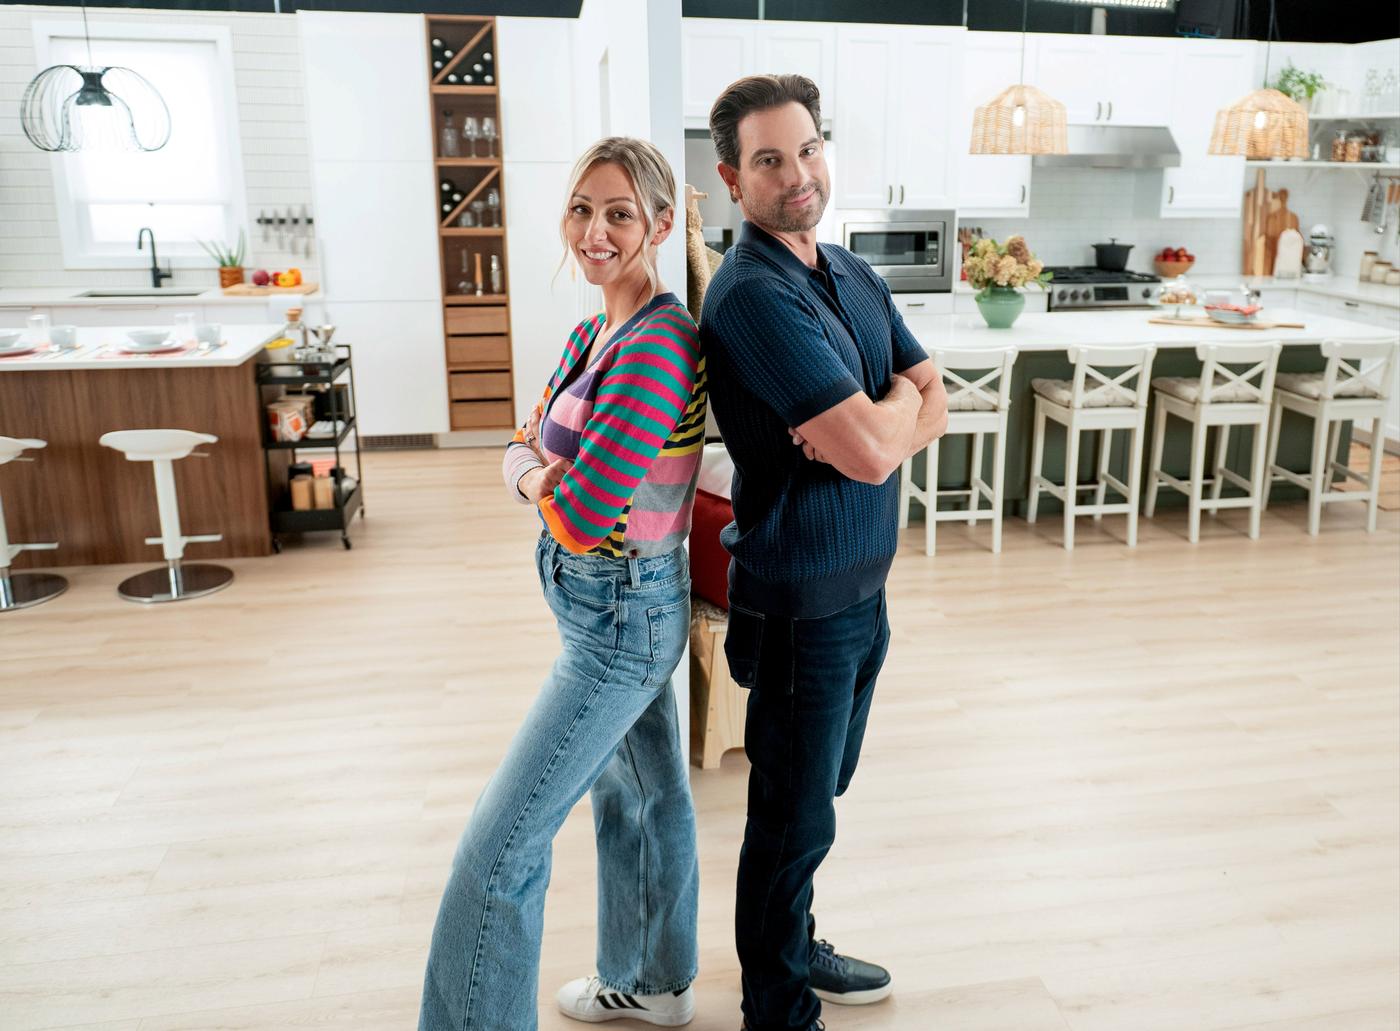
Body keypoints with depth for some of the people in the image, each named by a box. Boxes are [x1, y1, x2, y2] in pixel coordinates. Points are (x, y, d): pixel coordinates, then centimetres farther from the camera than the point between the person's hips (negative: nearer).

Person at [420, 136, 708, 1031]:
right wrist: (539, 475, -13)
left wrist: (551, 489, -7)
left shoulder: (658, 346, -26)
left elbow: (582, 517, -28)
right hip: (614, 604, 10)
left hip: (622, 616, -10)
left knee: (501, 849, -3)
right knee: (642, 792, 26)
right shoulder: (594, 333, 5)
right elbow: (523, 449, 9)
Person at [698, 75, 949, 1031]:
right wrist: (897, 400, -5)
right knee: (794, 815, 7)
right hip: (801, 600, -8)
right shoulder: (754, 296, -21)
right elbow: (872, 451, -27)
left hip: (864, 584, 8)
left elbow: (935, 405, 5)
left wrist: (871, 420, -16)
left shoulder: (855, 275, 8)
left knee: (818, 791, 23)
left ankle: (795, 948, 44)